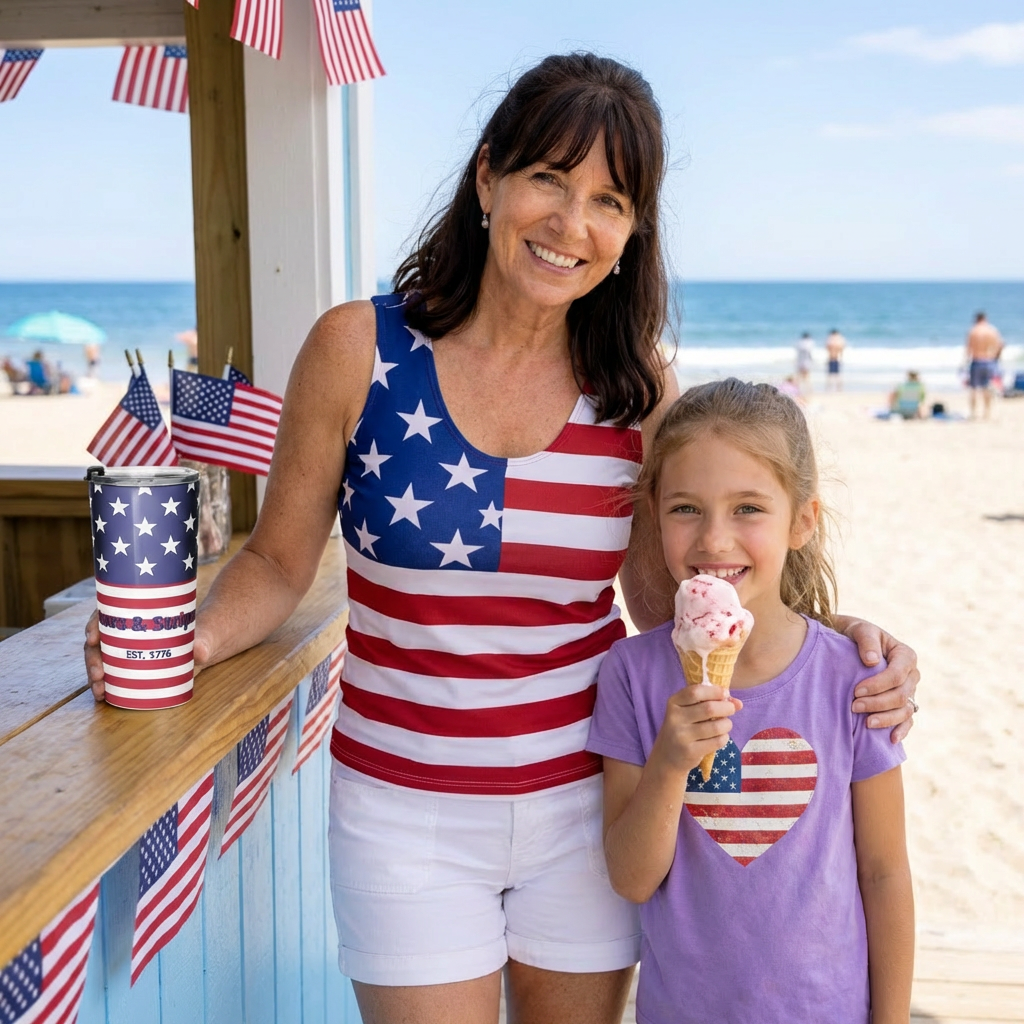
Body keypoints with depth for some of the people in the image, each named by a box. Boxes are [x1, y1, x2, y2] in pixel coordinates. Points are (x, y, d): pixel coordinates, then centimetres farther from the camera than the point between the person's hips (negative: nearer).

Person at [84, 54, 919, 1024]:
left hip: (587, 804, 2)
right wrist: (189, 640, -21)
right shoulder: (359, 349, -11)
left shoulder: (638, 390, -5)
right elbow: (277, 561, -2)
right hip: (407, 814, -2)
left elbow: (669, 599, 1)